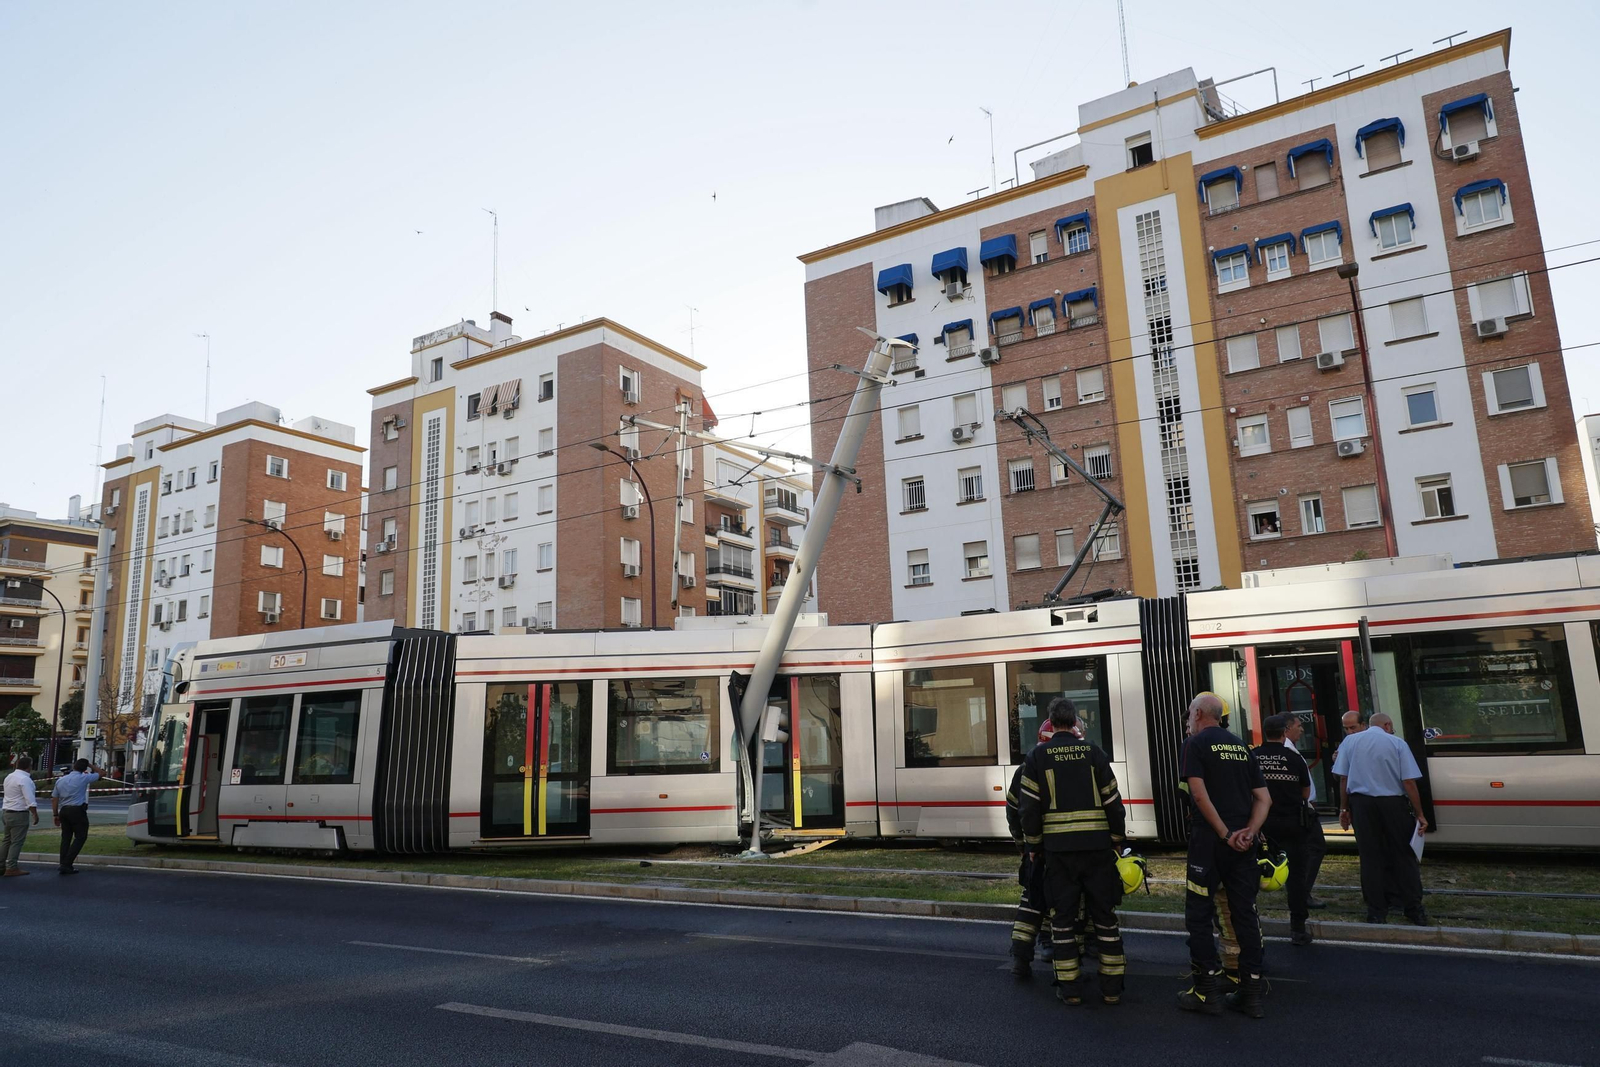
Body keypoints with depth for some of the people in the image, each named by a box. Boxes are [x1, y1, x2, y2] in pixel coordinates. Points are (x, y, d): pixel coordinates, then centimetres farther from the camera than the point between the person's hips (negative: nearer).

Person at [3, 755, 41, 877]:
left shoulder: (9, 777, 10)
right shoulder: (25, 779, -17)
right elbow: (30, 801, -19)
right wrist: (35, 814, -11)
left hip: (6, 812, 9)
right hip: (19, 814, -9)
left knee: (7, 841, 17)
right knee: (17, 842, -2)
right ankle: (11, 868, 0)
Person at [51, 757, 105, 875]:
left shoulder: (60, 780, 10)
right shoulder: (83, 778, -7)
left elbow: (54, 799, 11)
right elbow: (101, 773, 3)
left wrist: (56, 815, 16)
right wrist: (91, 765, 11)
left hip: (63, 811, 6)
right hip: (78, 811, -6)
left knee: (65, 838, 12)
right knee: (80, 837, 0)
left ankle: (64, 864, 9)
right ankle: (67, 864, -9)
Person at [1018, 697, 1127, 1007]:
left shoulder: (1036, 758, 0)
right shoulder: (1094, 752, 2)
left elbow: (1030, 808, -2)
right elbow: (1113, 802, 3)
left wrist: (1033, 844, 10)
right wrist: (1117, 839, 13)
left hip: (1058, 848, -1)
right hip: (1097, 846, 1)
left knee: (1062, 916, 7)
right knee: (1104, 914, 10)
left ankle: (1069, 987, 9)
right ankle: (1112, 987, 14)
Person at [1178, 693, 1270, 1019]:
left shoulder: (1195, 744, -4)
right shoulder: (1242, 747, 15)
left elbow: (1199, 794, -15)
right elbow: (1263, 798, 8)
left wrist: (1224, 833, -12)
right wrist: (1249, 831, -4)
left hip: (1209, 839, -6)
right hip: (1243, 842, 6)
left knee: (1198, 914, 3)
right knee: (1244, 913, 10)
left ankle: (1205, 991, 5)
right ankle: (1251, 992, 13)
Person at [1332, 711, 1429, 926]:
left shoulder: (1350, 741, 6)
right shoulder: (1397, 743, 0)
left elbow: (1343, 778, 3)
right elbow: (1409, 782, -5)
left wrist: (1344, 808, 10)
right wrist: (1419, 814, 1)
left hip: (1361, 803, 2)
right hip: (1393, 804, -1)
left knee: (1369, 857, 7)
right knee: (1403, 856, 8)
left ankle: (1376, 911, 11)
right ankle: (1414, 910, 10)